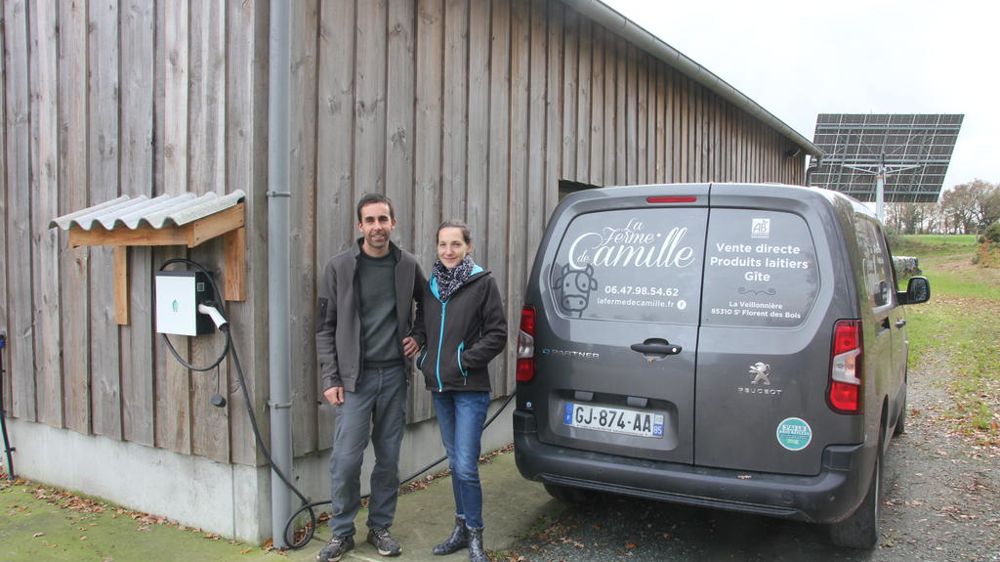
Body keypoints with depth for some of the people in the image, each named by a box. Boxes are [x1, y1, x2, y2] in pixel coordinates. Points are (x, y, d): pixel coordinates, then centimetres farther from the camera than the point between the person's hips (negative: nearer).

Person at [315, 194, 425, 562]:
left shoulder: (407, 266, 3)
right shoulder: (339, 267, -3)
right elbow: (325, 328, -1)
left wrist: (419, 337, 5)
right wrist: (330, 379, -6)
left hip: (394, 375, 2)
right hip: (354, 377, -2)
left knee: (389, 458, 10)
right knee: (346, 459, -1)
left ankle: (380, 527, 26)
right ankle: (341, 532, 18)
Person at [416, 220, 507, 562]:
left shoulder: (482, 282, -6)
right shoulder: (431, 285, 10)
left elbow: (497, 334, -8)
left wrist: (464, 361, -12)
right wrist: (424, 360, 5)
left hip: (470, 389, -5)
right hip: (440, 387, 6)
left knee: (465, 466, -7)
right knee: (454, 462, 15)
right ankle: (461, 529, 27)